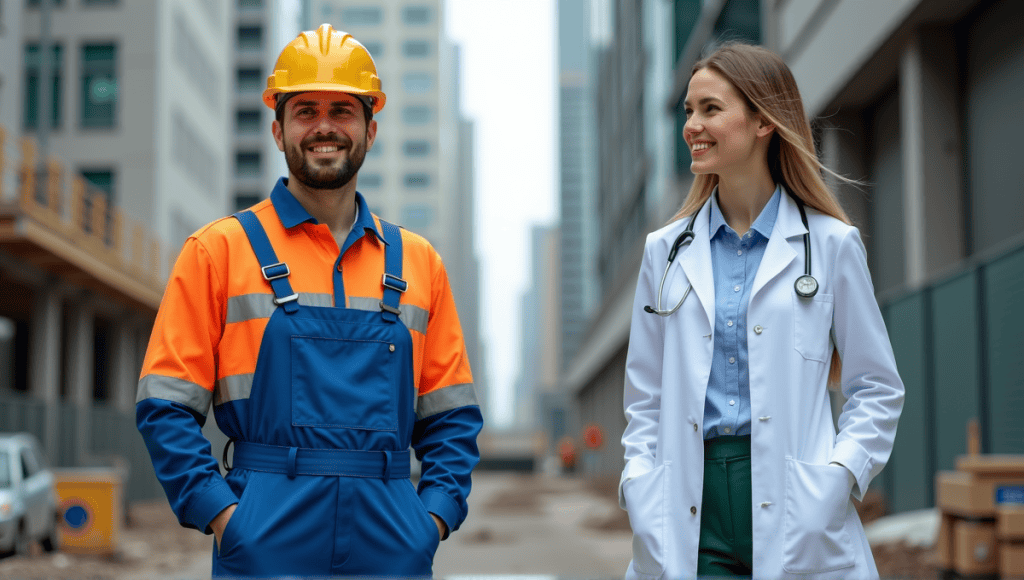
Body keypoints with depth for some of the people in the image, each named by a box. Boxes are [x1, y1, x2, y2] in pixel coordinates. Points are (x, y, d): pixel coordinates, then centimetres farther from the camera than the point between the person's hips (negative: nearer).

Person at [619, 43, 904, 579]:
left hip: (795, 517, -2)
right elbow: (644, 398, 12)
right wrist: (641, 488, -1)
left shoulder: (831, 245, 2)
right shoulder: (666, 252, 9)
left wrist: (837, 476, -10)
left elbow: (877, 388, 4)